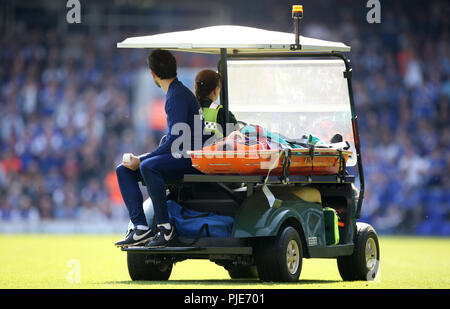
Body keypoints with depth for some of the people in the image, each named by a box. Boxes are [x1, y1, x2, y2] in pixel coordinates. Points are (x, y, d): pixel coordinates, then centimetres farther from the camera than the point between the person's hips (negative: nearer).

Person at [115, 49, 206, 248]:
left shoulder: (178, 96, -15)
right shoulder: (176, 92, 18)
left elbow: (175, 140, -22)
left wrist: (142, 161, -20)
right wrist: (141, 160, 17)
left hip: (191, 157, -10)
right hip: (178, 155, 10)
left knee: (148, 167, -35)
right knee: (124, 170, 1)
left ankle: (165, 226, -25)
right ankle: (141, 228, -12)